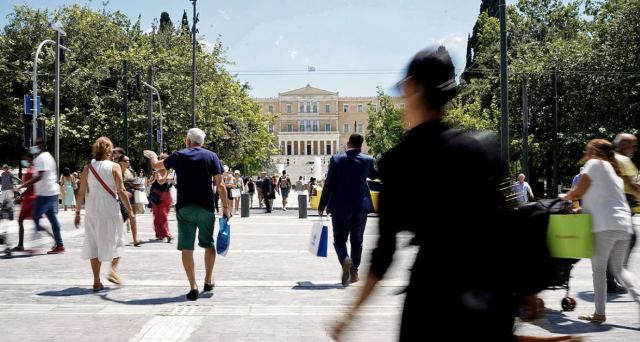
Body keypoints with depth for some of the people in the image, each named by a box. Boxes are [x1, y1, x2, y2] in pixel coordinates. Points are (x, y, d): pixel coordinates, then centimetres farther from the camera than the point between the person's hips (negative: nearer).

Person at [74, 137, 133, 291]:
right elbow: (121, 191, -8)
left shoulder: (88, 168, 4)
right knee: (116, 240, 13)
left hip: (92, 211, 3)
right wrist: (130, 211, -4)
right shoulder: (114, 167, -4)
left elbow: (81, 193, 3)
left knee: (94, 244, 9)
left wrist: (77, 212, 11)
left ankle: (97, 281, 9)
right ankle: (113, 269, -7)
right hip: (110, 210, -3)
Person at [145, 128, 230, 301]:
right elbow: (220, 184, -3)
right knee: (208, 244, 18)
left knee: (187, 248, 2)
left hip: (184, 208, 0)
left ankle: (193, 287, -2)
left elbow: (157, 165, 22)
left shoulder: (179, 156, 5)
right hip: (206, 207, 1)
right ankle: (208, 281, 25)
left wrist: (152, 156, 44)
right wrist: (225, 207, 2)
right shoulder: (211, 156, 2)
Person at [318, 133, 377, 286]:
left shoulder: (336, 159, -7)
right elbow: (374, 175, 21)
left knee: (339, 238, 6)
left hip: (340, 207, -2)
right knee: (357, 240, 13)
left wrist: (321, 206, 1)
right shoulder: (368, 160, -1)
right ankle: (354, 272, 14)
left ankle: (345, 259, -22)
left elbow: (329, 184, -7)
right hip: (361, 205, 2)